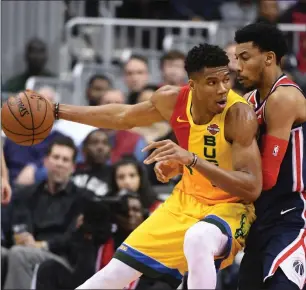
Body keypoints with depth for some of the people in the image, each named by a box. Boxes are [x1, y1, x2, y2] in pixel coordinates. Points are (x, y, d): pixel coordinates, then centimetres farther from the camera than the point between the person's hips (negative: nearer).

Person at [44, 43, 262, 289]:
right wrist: (57, 111, 16)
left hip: (228, 208, -6)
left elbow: (252, 188, -32)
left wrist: (191, 159, -41)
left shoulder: (239, 115, -27)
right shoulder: (172, 99, -9)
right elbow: (124, 117, 13)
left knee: (198, 240, -42)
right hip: (186, 201, 6)